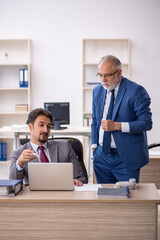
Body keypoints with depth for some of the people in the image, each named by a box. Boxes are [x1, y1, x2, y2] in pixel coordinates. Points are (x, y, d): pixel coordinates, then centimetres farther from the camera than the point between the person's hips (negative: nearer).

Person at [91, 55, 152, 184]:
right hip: (102, 156, 5)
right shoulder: (97, 91, 10)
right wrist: (94, 146, 8)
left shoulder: (136, 91, -9)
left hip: (126, 158, -5)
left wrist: (116, 126, -21)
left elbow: (146, 123, -13)